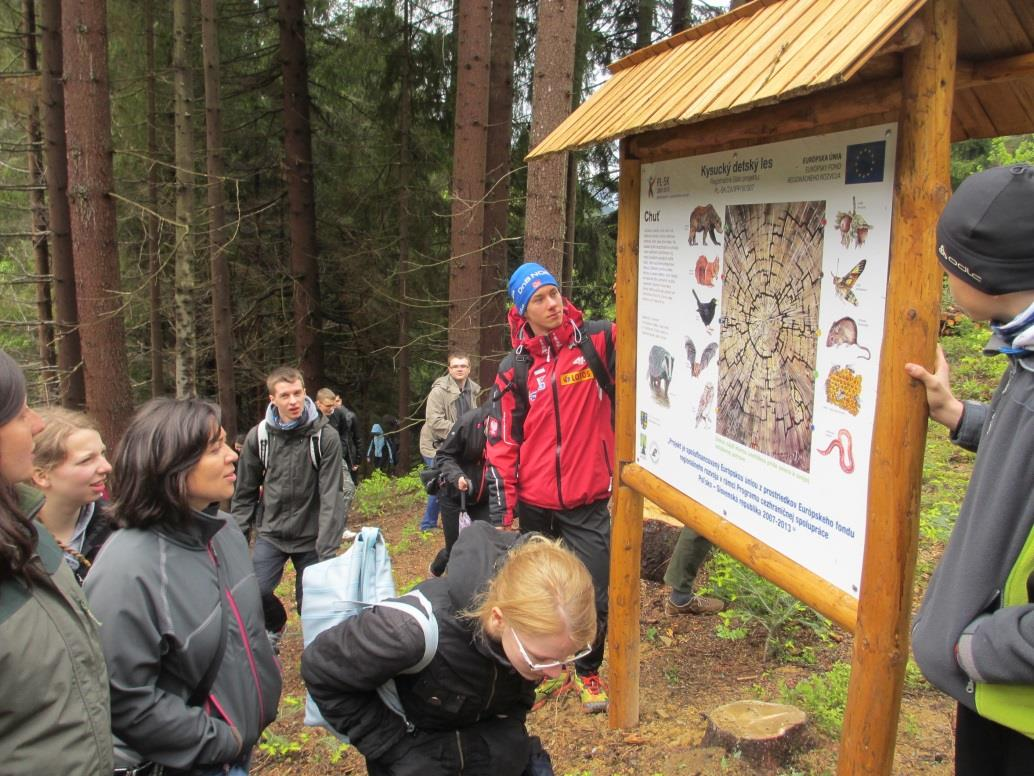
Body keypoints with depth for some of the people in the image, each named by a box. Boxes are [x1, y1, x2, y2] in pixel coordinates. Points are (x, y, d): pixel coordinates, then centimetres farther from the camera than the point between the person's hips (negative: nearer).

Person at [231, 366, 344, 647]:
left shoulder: (325, 437, -14)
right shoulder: (258, 436, -3)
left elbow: (331, 498, -15)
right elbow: (245, 494, 6)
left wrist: (328, 550, -18)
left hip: (311, 537, -2)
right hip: (271, 534, 2)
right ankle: (274, 625, 24)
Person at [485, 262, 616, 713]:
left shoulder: (594, 344, -2)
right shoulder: (515, 369, -1)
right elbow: (501, 443, 0)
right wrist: (502, 509, -3)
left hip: (588, 503, -1)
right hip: (535, 506, 1)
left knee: (593, 596, 4)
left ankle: (588, 672, 28)